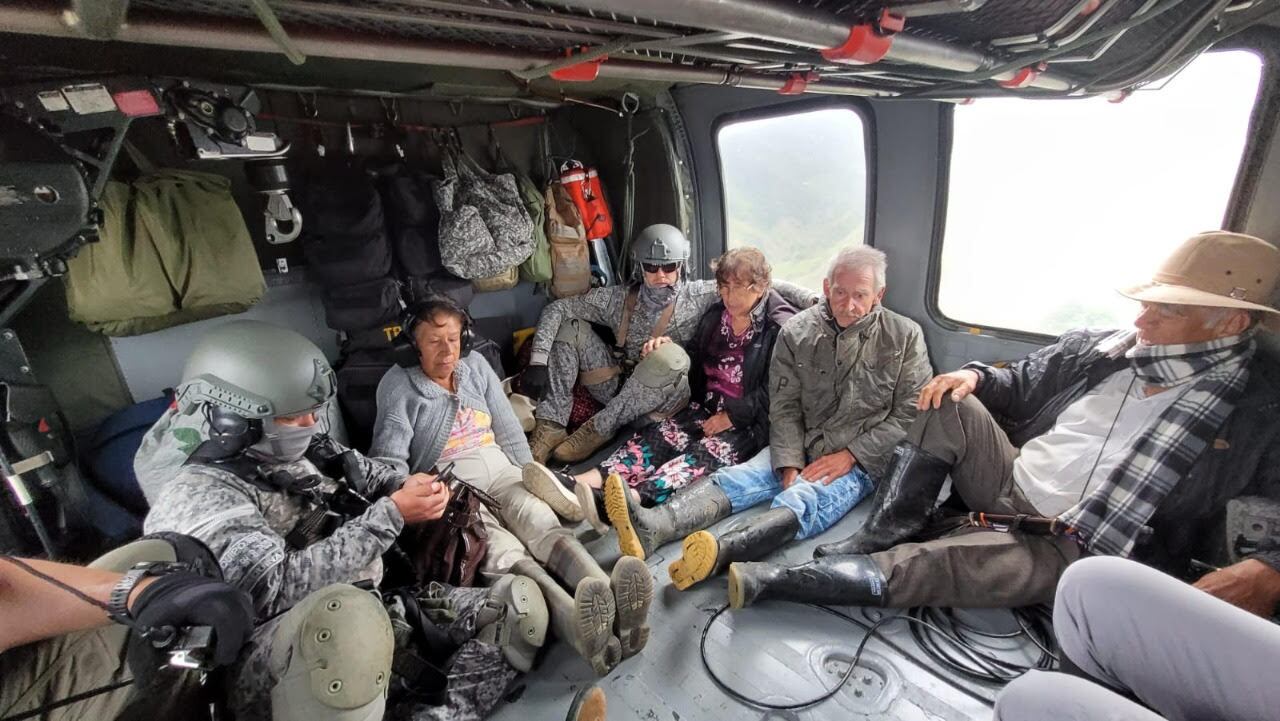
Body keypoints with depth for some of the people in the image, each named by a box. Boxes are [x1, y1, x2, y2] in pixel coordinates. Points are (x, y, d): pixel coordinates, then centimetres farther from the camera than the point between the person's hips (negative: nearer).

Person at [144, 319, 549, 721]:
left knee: (521, 601, -6)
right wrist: (392, 513, -22)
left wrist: (409, 487, -7)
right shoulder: (196, 496, -9)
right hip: (272, 674, -6)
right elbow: (279, 586, -22)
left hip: (375, 621, 7)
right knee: (344, 609, -42)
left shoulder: (311, 451, 11)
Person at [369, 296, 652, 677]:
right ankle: (584, 630, -61)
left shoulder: (476, 365, 15)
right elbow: (389, 460, -6)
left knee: (544, 525, -29)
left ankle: (615, 609, -55)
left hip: (500, 470, 4)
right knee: (504, 550, -34)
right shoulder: (398, 385, 3)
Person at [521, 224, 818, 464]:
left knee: (670, 355, -36)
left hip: (662, 399, -2)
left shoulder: (697, 296, -4)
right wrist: (538, 361, -15)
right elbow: (557, 309, -2)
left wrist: (811, 299, -19)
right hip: (619, 390, 3)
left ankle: (597, 430, -21)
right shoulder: (619, 298, 0)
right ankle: (551, 427, -21)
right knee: (571, 326, -10)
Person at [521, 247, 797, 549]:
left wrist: (732, 417, -16)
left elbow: (773, 391, -11)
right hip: (708, 407, 6)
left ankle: (631, 500, -60)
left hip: (749, 422, -6)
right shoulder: (715, 315, 14)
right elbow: (695, 363, 24)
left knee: (706, 452, -34)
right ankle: (580, 485, -41)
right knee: (657, 436, -20)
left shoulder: (780, 327, -5)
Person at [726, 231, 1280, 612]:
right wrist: (974, 375, -7)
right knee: (952, 405, -19)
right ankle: (881, 536, -18)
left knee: (947, 564, -33)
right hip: (1006, 485, 5)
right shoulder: (1094, 349, 6)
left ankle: (778, 581, -30)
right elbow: (1016, 388, 15)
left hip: (1077, 550, -5)